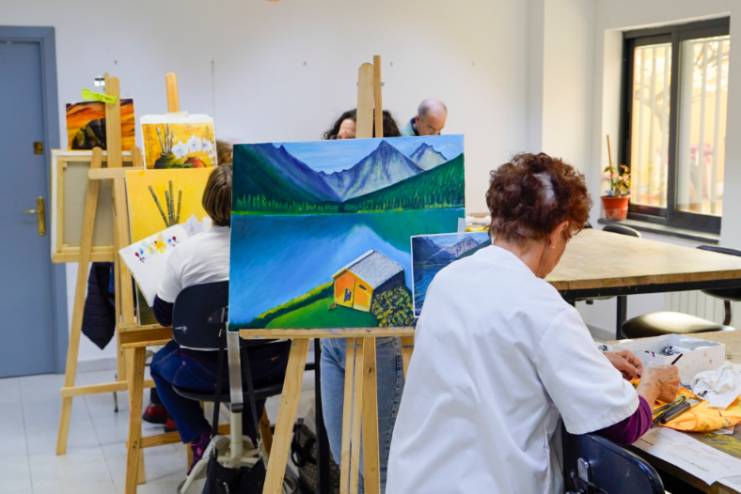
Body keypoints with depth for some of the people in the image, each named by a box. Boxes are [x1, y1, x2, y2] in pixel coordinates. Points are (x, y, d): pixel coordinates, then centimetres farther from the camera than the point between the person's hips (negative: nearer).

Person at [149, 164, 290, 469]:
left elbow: (163, 316, -2)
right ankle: (248, 437, 36)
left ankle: (201, 441, 17)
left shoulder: (186, 251, -14)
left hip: (214, 370, -3)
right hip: (275, 364, 3)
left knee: (160, 364, 29)